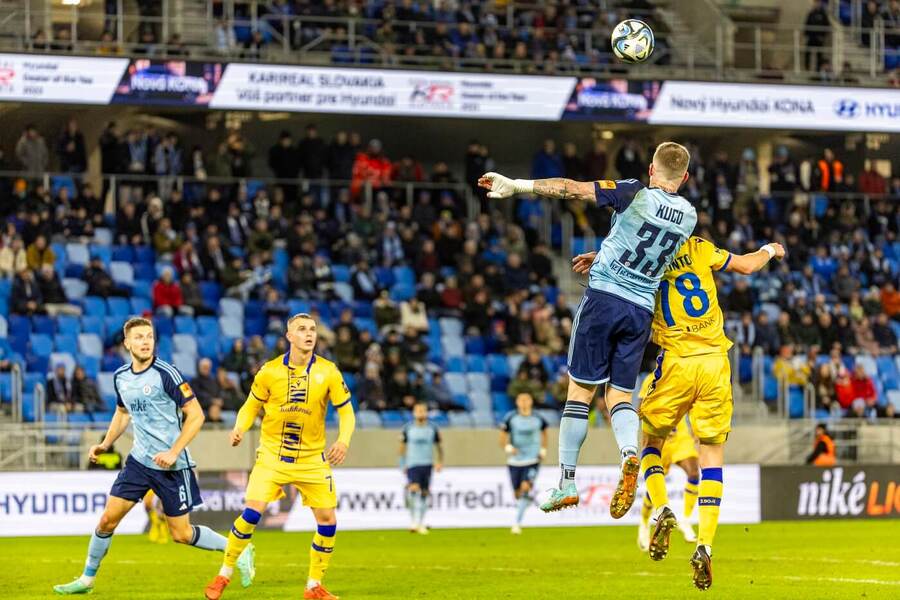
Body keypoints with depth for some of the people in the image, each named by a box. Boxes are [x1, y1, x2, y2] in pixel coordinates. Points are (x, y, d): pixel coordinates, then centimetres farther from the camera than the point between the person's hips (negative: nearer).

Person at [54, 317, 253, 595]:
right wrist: (105, 444, 14)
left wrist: (174, 452, -20)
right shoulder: (121, 377, 4)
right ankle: (87, 579, 15)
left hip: (172, 465, -5)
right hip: (139, 460, 5)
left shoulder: (166, 374, -15)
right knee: (108, 519, 0)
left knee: (182, 534, 0)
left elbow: (196, 415, -14)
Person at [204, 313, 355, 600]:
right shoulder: (269, 371, -7)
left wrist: (343, 440, -21)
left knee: (327, 520, -3)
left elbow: (346, 412, -2)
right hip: (272, 455, -2)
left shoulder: (328, 372, -6)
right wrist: (239, 429, -15)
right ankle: (224, 575, 0)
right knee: (252, 512, -16)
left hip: (312, 458, 2)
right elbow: (251, 406, 5)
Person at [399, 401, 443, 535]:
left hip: (427, 465, 2)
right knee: (414, 489, -21)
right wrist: (402, 465, 5)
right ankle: (414, 520, -14)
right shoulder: (408, 428, 2)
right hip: (412, 465, -2)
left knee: (425, 493, 3)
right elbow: (402, 447, 10)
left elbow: (439, 447, 13)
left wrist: (439, 462, 0)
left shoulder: (432, 428, 5)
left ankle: (421, 524, 13)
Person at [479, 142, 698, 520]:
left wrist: (516, 186, -7)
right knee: (620, 394, 10)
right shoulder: (689, 216, 5)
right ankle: (629, 453, -21)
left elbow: (571, 189, -11)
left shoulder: (637, 195, -9)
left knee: (580, 390, 4)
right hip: (642, 309, 4)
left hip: (604, 298, -4)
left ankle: (566, 483, 4)